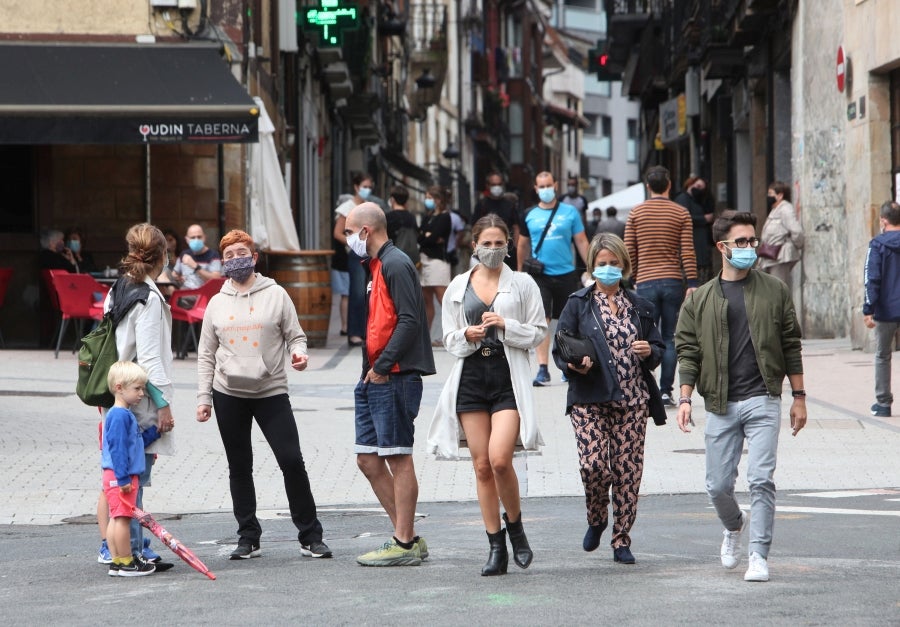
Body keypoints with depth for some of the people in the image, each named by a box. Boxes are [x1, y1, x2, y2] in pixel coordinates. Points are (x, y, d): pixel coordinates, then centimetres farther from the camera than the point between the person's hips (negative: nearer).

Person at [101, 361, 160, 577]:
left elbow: (139, 441, 24)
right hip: (120, 477, -11)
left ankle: (116, 562, 16)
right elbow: (117, 448, -21)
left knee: (117, 519, 12)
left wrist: (156, 431, 14)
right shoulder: (119, 416, -17)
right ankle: (127, 563, -2)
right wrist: (123, 478, -23)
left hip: (122, 477, 11)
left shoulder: (125, 415, 16)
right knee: (123, 518, -6)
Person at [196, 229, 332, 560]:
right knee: (239, 468, 7)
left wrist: (299, 353, -17)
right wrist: (203, 397, 6)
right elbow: (206, 355, 13)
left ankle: (310, 536, -1)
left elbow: (296, 335, 6)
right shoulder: (217, 303, 10)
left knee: (292, 461, -9)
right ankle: (248, 538, 14)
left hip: (271, 391, -2)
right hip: (229, 393, 3)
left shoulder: (276, 295, 4)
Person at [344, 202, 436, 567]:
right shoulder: (375, 266, 19)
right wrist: (369, 372, 14)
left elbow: (409, 320, -19)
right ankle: (408, 537, 15)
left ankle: (404, 545, -1)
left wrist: (382, 366, -20)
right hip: (374, 377, 10)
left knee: (398, 458, -6)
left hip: (394, 377, -10)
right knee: (368, 459, 10)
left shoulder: (395, 265, -11)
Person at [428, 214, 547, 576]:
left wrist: (506, 326, -12)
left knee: (500, 459, -18)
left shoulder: (522, 284, 5)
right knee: (482, 465, 2)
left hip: (509, 376, -3)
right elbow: (449, 339, 14)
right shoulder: (458, 288, 11)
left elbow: (538, 333, 4)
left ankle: (515, 527, 7)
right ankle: (496, 547, 9)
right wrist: (467, 336, -7)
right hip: (471, 375, 3)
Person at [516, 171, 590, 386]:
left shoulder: (570, 212, 3)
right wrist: (520, 272, 16)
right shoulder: (529, 215, 6)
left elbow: (581, 242, 5)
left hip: (566, 274, 1)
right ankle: (542, 369, -14)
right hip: (540, 275, -1)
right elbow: (523, 245, 15)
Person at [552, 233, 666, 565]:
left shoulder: (639, 306, 13)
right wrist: (574, 365, -17)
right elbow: (560, 350, 4)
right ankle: (596, 519, 14)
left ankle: (621, 540, 12)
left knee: (628, 469, 0)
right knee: (593, 462, -16)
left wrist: (649, 352, -4)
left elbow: (659, 347, 18)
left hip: (632, 400, 2)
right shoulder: (578, 304, 5)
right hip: (589, 399, -2)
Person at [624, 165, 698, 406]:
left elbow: (629, 252, 4)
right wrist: (692, 284, -1)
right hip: (673, 282, 0)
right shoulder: (681, 213, 2)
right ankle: (666, 391, 1)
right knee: (670, 338, 4)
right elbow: (687, 252, -3)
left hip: (646, 283, 0)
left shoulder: (636, 213, 4)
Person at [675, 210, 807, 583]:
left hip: (763, 401, -1)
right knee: (718, 486, 5)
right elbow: (688, 352, 7)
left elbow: (791, 345, 8)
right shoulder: (700, 300, 7)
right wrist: (685, 399, -4)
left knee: (761, 479, -10)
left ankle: (759, 555, -3)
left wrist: (798, 397, 6)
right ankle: (735, 527, 36)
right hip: (720, 405, 1)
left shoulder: (774, 291, 7)